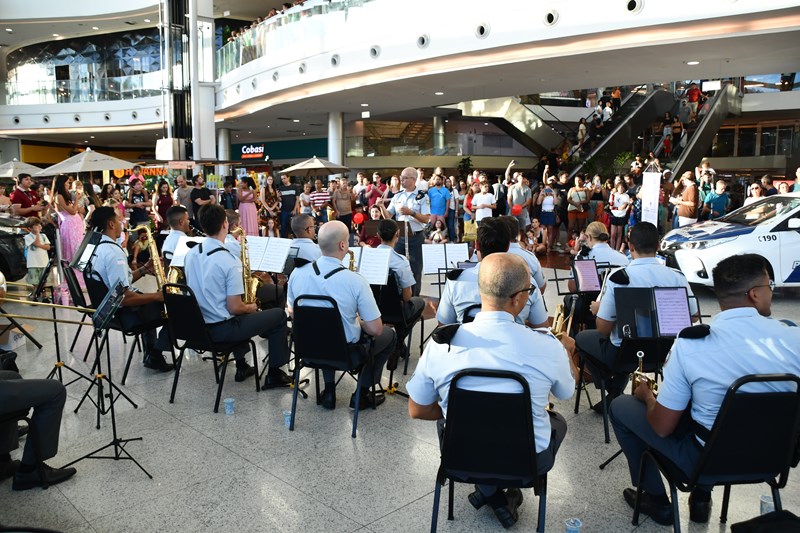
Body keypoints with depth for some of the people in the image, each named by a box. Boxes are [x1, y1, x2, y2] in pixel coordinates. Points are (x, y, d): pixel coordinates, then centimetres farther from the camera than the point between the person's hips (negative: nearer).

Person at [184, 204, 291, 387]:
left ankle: (241, 367, 39)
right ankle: (274, 375, 14)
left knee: (241, 315, 37)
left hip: (197, 325, 8)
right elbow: (235, 308, -21)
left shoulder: (191, 254, 1)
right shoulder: (228, 260, -22)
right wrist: (251, 308, 1)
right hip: (221, 329, -8)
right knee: (279, 315, 7)